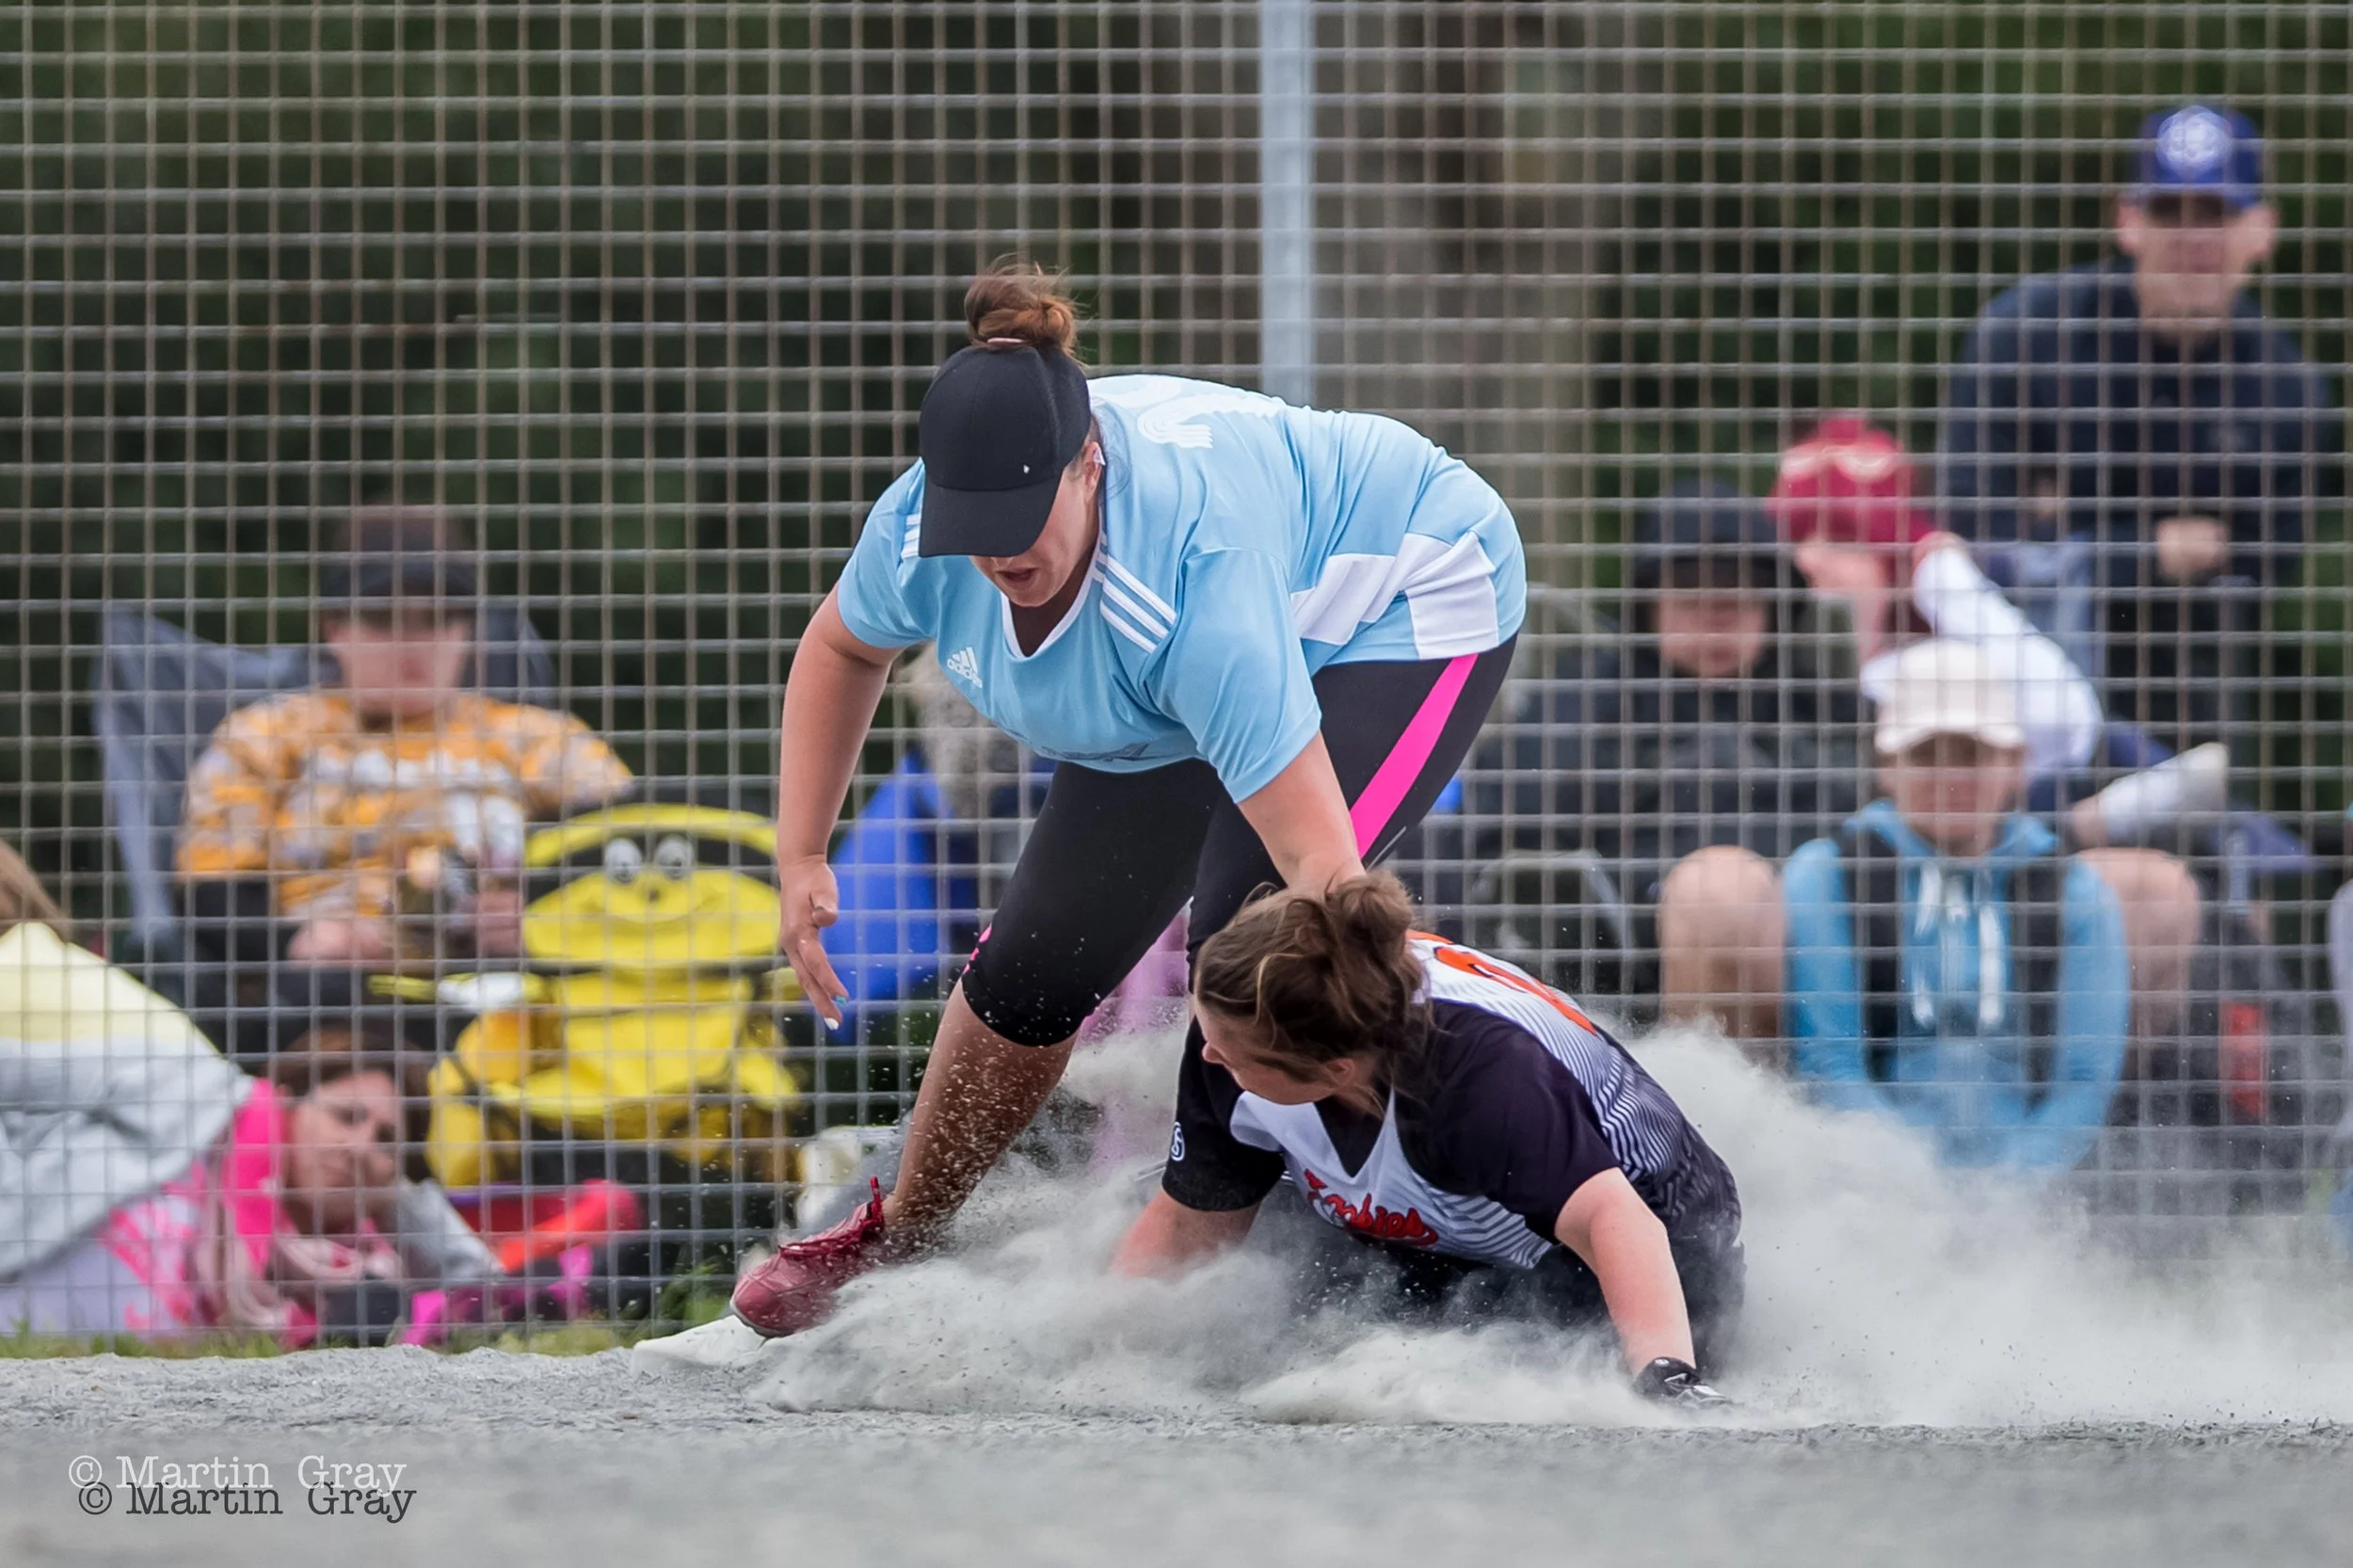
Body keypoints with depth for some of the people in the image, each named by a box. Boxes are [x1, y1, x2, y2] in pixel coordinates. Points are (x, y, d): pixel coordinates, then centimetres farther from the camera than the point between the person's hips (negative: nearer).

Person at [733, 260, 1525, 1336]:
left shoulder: (1192, 577, -46)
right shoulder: (923, 531, -26)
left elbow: (1317, 853, -48)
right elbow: (842, 646, 1)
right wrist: (801, 858, -4)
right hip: (1168, 708, 7)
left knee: (1248, 933, -29)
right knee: (1032, 967, 7)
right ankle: (897, 1240, 29)